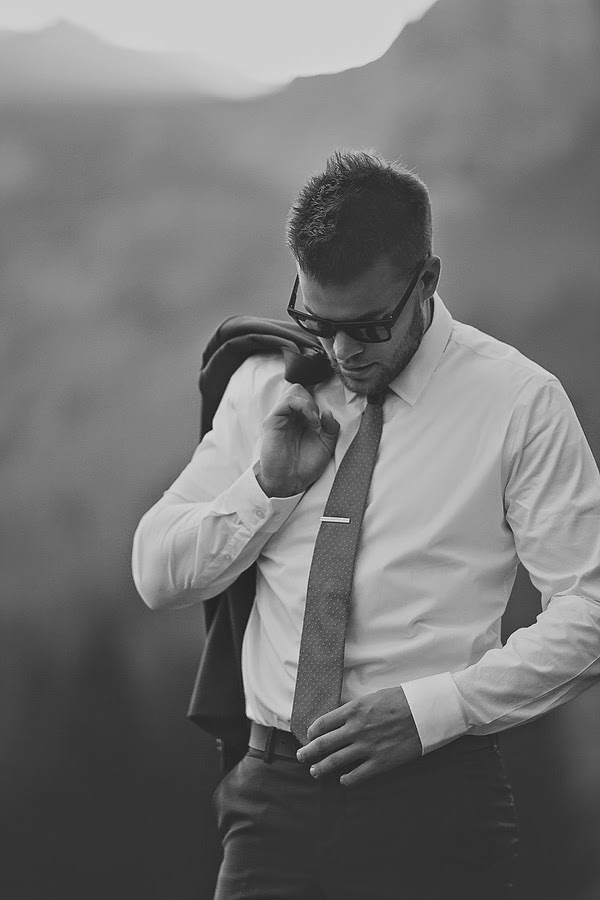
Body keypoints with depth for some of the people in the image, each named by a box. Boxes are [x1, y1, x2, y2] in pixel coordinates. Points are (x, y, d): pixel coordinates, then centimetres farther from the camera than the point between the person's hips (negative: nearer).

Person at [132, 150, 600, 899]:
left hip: (432, 807, -3)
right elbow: (156, 575, 11)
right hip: (274, 800, 3)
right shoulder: (264, 384, 10)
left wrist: (432, 708, -14)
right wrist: (266, 484, -5)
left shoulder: (518, 402, -2)